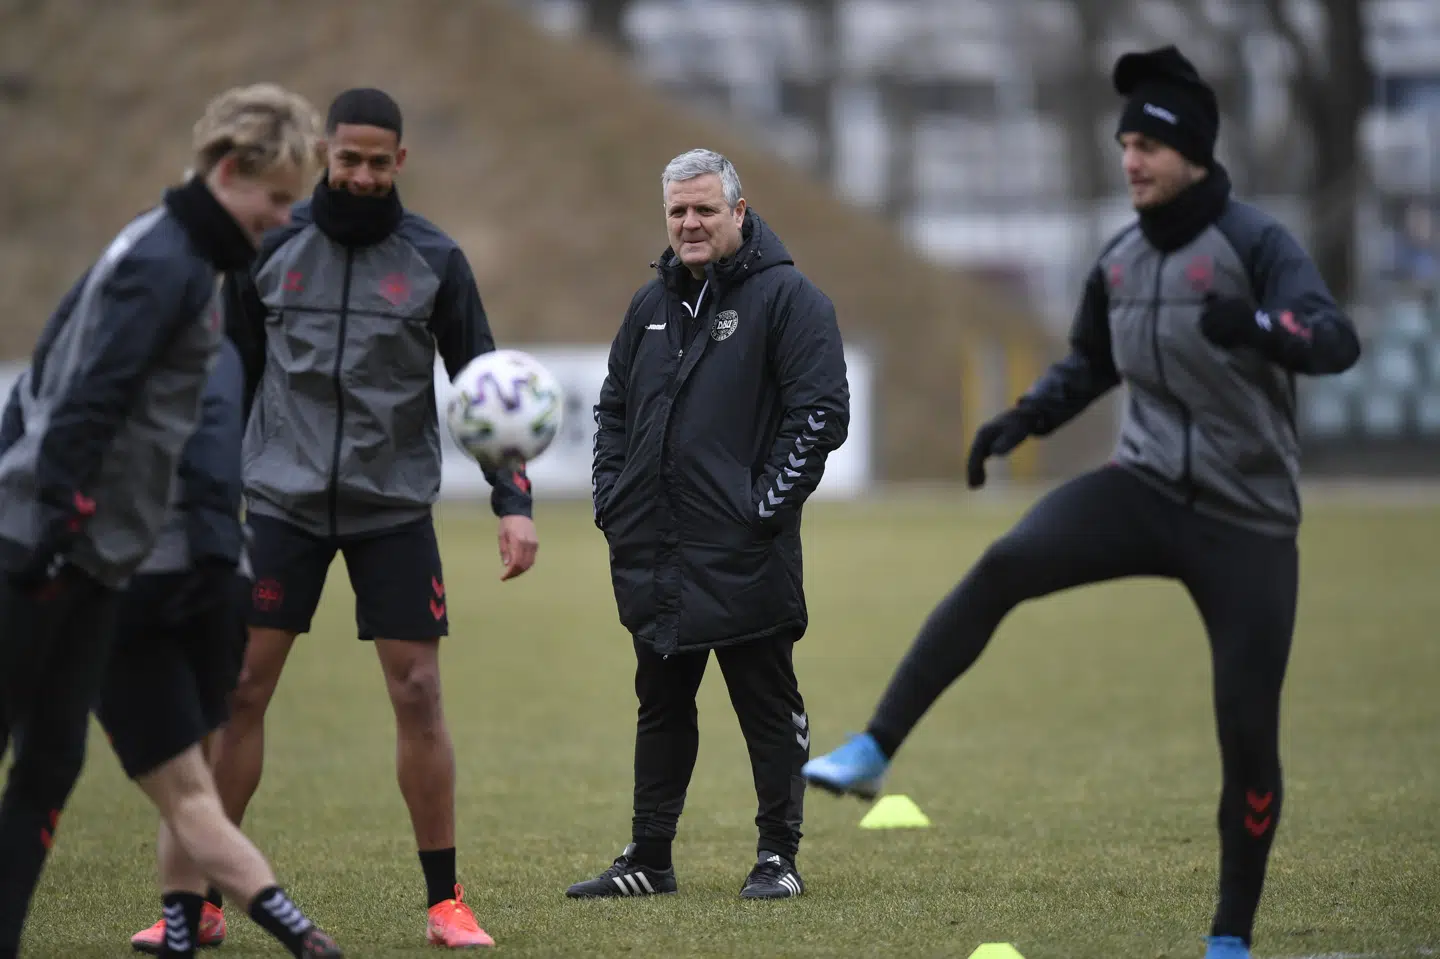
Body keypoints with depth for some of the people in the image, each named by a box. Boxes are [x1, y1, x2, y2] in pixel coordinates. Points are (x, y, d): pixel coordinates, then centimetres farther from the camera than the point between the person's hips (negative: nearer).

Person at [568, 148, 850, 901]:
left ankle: (778, 858, 9)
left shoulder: (786, 297, -6)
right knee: (661, 709, 13)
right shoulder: (651, 305, 14)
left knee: (768, 709, 1)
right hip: (655, 558, 7)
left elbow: (822, 412, -11)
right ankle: (648, 859, 20)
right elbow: (613, 408, 24)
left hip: (743, 558, -7)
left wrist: (768, 504, -14)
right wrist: (611, 500, 12)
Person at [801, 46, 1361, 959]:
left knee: (1249, 733, -4)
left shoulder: (1254, 242, -13)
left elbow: (1338, 341, -29)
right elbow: (1091, 364, 23)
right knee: (1004, 565, -23)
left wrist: (1261, 327, -49)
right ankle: (872, 754, -24)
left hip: (1248, 524, -4)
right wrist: (1024, 420, 6)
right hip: (1147, 491, 4)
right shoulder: (1120, 261, 5)